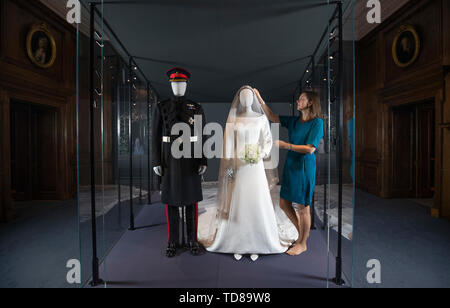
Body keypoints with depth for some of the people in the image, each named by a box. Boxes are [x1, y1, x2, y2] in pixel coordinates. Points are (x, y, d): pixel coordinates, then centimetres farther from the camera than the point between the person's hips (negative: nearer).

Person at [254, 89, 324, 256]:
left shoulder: (317, 122, -9)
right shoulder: (294, 121, 10)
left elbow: (310, 149, -16)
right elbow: (271, 116, 11)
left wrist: (286, 145, -15)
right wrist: (259, 98, 5)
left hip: (304, 167, -7)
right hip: (290, 165, 7)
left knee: (302, 207, 4)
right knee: (284, 204, 12)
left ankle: (302, 244, 24)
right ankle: (302, 234, 34)